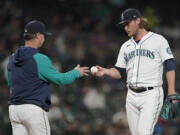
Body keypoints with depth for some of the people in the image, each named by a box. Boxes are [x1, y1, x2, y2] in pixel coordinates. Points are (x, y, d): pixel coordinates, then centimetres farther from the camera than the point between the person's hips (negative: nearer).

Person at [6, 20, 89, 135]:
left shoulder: (12, 59, 10)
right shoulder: (40, 59, -12)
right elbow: (59, 79, -6)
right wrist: (76, 73, 12)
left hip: (14, 108, 7)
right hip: (33, 108, -6)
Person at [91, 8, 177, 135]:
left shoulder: (158, 40, -2)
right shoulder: (126, 46, 16)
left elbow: (170, 66, -7)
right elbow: (120, 72, 16)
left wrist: (171, 92, -16)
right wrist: (105, 71, -4)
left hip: (151, 95, -6)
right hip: (132, 96, 6)